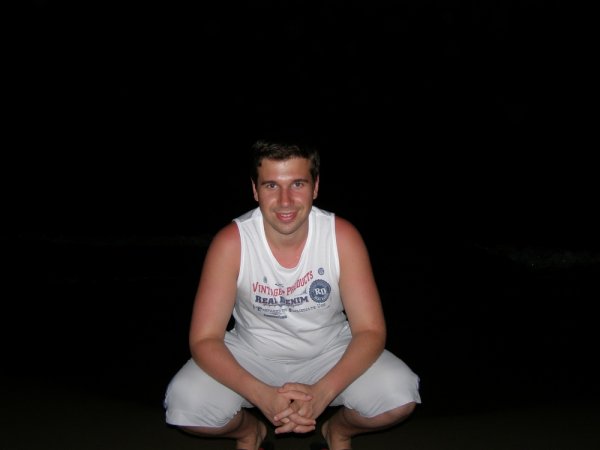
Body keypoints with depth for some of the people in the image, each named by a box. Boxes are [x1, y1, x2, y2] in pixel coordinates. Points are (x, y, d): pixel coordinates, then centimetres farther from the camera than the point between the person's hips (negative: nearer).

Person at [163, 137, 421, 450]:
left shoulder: (343, 236, -20)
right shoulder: (230, 242, -22)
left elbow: (370, 330, -18)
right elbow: (204, 339, -20)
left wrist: (321, 392, -36)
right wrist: (263, 395, -37)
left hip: (330, 351, 0)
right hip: (252, 353, 0)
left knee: (400, 398, -25)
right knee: (184, 405, -25)